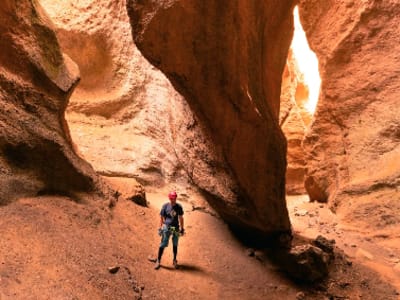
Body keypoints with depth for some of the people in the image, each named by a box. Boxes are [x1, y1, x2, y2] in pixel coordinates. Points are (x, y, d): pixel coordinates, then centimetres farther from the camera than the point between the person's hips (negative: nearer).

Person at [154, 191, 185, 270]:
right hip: (167, 228, -2)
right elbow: (161, 217, 0)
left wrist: (182, 228, 11)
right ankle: (158, 261, 6)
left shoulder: (179, 207, 2)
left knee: (175, 245, 11)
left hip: (176, 228, 2)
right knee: (163, 244, -4)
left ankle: (174, 260, 25)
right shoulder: (165, 206, -4)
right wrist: (160, 228, -3)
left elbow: (180, 218, 10)